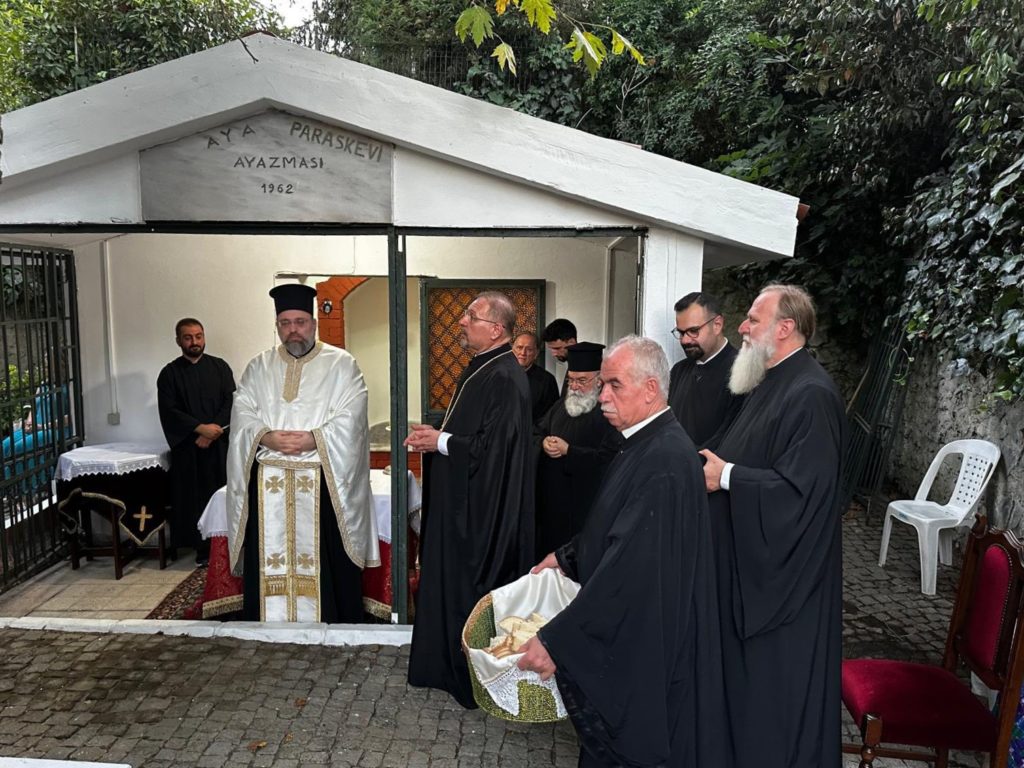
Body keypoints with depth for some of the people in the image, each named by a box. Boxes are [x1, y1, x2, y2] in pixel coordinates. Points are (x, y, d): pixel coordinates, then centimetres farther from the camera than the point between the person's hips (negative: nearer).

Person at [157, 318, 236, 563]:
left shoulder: (220, 367, 6)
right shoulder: (169, 373, 5)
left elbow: (230, 403, -1)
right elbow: (168, 411, -4)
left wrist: (213, 431, -13)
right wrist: (200, 428, -15)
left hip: (219, 443, 0)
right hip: (187, 446, 0)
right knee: (194, 496, 2)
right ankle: (203, 548, 10)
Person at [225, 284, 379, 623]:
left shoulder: (341, 364, 3)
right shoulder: (259, 367, 14)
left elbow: (351, 417, -6)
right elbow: (242, 414, 5)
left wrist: (313, 439, -18)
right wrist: (266, 437, -14)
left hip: (325, 482, -3)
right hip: (268, 482, 3)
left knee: (325, 557, -1)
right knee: (270, 560, 6)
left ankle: (331, 620, 12)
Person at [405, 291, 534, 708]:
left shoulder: (504, 379, -21)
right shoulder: (481, 368, 10)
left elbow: (493, 447, -26)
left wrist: (440, 442, -17)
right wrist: (433, 434, 6)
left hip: (484, 508, -10)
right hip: (462, 500, 10)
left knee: (473, 585, 3)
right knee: (452, 580, 18)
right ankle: (451, 663, 34)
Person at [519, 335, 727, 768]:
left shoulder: (663, 460, -27)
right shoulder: (647, 444, 4)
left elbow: (630, 566, -32)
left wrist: (555, 640, -29)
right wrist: (566, 555, 13)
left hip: (645, 646, -9)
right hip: (627, 628, 9)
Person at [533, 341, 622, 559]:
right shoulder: (562, 405, 13)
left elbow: (609, 459, -23)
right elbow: (536, 433, 16)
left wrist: (567, 451, -20)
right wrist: (544, 443, -8)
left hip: (586, 507, -7)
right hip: (551, 501, 7)